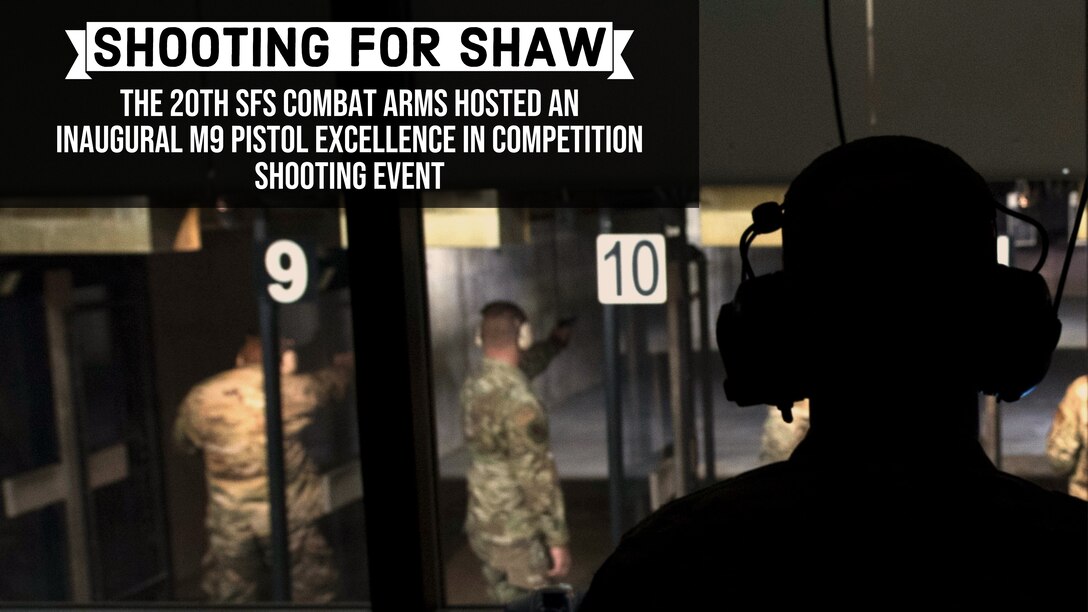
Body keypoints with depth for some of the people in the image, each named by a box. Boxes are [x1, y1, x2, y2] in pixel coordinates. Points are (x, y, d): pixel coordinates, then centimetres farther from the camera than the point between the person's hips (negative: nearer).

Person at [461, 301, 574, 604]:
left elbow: (523, 366, 27)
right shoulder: (518, 400, -24)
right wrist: (558, 539, -15)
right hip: (517, 534, -8)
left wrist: (554, 344, 44)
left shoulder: (474, 386, 4)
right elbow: (537, 476, -22)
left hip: (483, 527, 8)